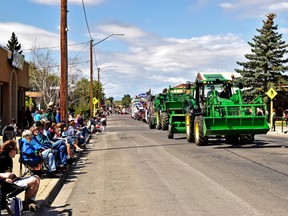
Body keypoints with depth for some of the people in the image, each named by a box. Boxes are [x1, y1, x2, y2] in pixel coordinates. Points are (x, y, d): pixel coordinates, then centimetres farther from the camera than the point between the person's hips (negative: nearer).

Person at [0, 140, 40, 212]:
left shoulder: (9, 159, 16)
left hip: (13, 180, 11)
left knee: (36, 177, 11)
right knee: (34, 181, -23)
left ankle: (31, 201, 1)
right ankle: (25, 204, -5)